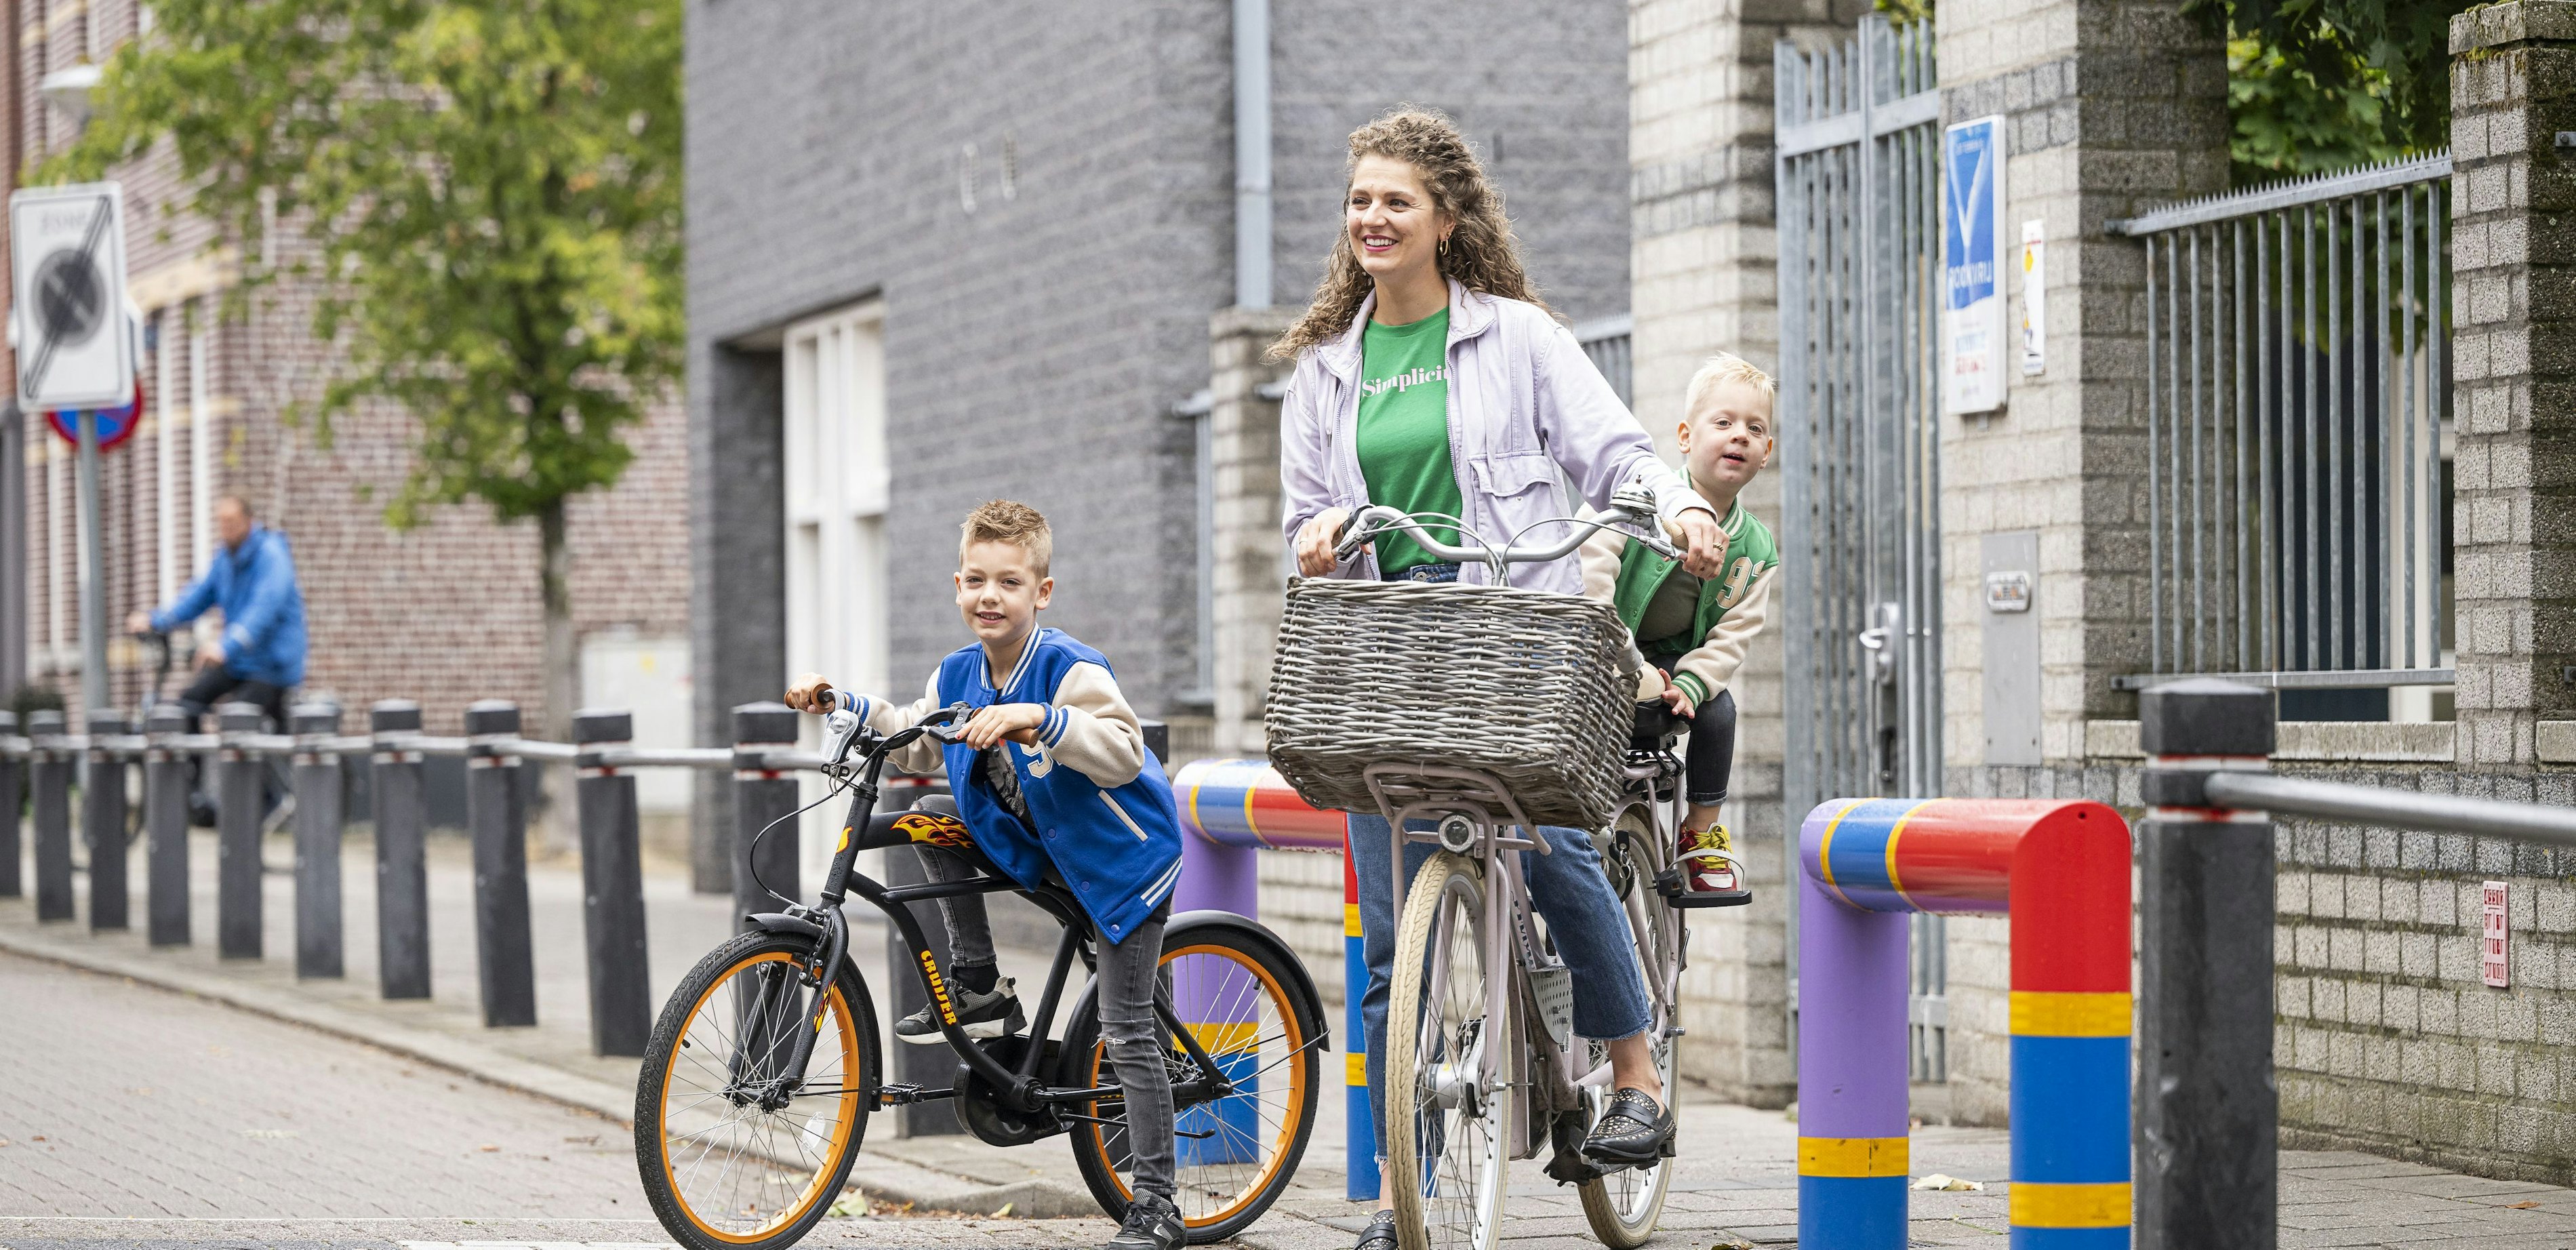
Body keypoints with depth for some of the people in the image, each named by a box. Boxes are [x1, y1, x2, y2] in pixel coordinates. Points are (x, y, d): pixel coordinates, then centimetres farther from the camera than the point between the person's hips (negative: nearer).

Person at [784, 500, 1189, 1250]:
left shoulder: (1072, 671, -25)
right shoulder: (959, 676, -2)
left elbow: (1121, 753, -38)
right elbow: (916, 744, 13)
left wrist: (1038, 719, -50)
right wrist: (841, 703, 1)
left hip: (1121, 856, -7)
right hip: (1035, 845, 7)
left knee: (1126, 1032, -7)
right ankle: (978, 990, 6)